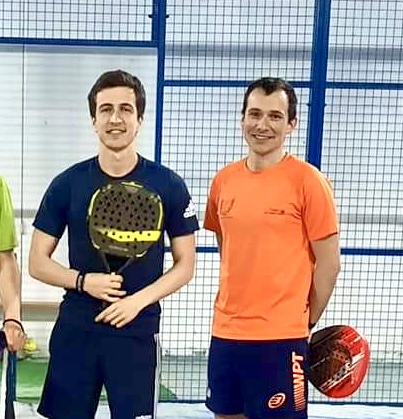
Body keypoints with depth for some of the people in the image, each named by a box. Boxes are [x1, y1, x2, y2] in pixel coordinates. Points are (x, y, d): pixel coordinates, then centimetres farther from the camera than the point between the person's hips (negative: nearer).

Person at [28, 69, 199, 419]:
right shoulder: (67, 184, 0)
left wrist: (140, 299, -13)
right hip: (74, 331, 1)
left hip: (138, 332, -1)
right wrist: (83, 281, -14)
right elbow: (38, 262, 4)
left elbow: (185, 265, 2)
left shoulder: (168, 185, -2)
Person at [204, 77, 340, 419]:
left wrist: (305, 322, 1)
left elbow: (328, 264, -6)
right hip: (225, 332, 5)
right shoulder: (223, 180, 6)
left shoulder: (308, 181, -9)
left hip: (280, 338, -5)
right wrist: (237, 304, 12)